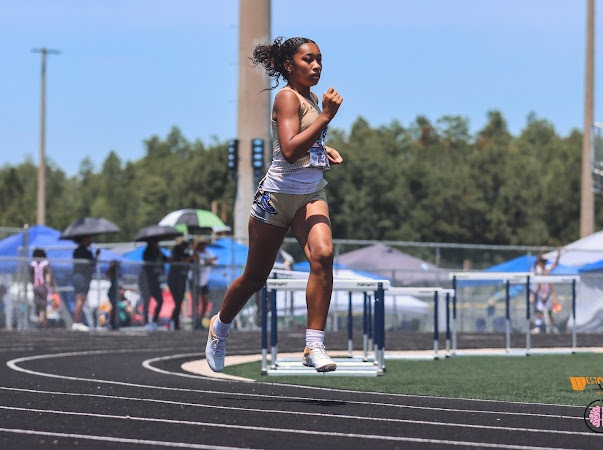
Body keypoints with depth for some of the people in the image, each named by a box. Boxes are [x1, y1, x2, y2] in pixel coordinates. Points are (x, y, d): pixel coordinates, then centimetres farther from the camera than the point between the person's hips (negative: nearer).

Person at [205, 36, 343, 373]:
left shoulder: (313, 98, 11)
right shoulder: (288, 97, -13)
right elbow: (290, 151, -27)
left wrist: (324, 150, 11)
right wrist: (326, 116, -28)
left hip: (312, 194, 6)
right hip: (279, 193, -6)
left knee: (323, 254, -23)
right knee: (256, 277, 9)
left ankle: (314, 346, -22)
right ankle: (221, 325, 39)